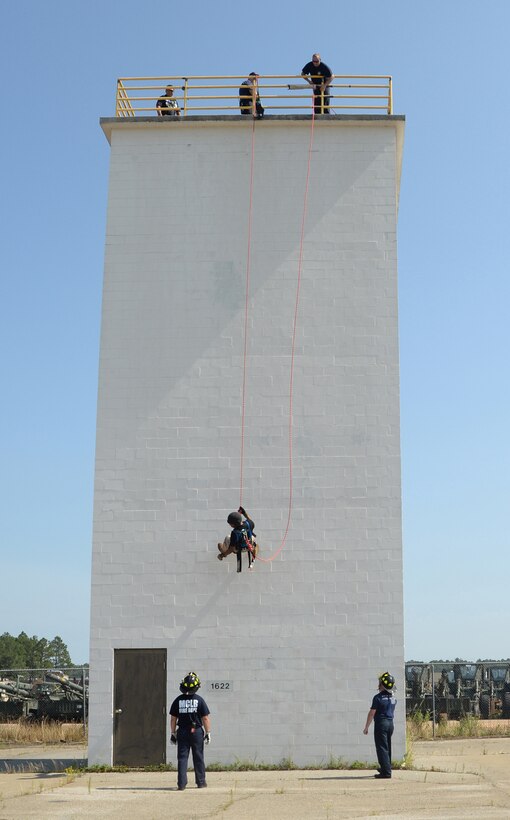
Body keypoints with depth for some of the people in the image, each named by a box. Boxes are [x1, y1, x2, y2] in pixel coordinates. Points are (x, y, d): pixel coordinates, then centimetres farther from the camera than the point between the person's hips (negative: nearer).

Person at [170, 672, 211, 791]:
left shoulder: (178, 700, -1)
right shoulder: (199, 700, -6)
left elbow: (173, 719, 2)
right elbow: (205, 718, -5)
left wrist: (173, 733, 11)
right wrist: (208, 733, 3)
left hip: (182, 732, 1)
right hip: (196, 731, -1)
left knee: (182, 757, 4)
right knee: (198, 758, 10)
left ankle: (181, 783, -3)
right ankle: (201, 782, 17)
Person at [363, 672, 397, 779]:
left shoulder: (378, 697, -14)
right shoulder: (393, 698, 7)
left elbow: (371, 713, -12)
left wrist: (366, 727, -7)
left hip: (381, 724, -7)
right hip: (390, 723, 7)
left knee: (382, 748, -5)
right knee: (387, 747, 17)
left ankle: (386, 772, -10)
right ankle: (386, 769, 26)